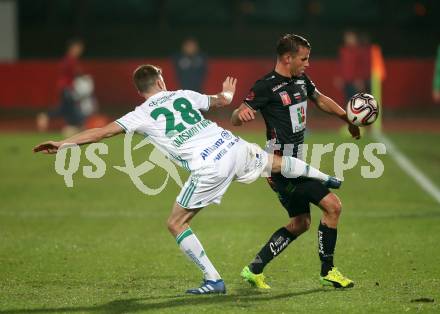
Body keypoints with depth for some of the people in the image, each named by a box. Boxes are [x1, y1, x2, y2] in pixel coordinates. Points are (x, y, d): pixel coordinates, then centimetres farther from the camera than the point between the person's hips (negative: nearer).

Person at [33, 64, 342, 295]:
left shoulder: (142, 115, 2)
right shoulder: (184, 96, 15)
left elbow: (103, 131, -4)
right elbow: (221, 100, 31)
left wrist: (64, 143, 0)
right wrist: (226, 94, 56)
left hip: (209, 169, -5)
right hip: (233, 146, 5)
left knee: (176, 225, 9)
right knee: (276, 161, 34)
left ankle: (213, 279, 5)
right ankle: (325, 178, 54)